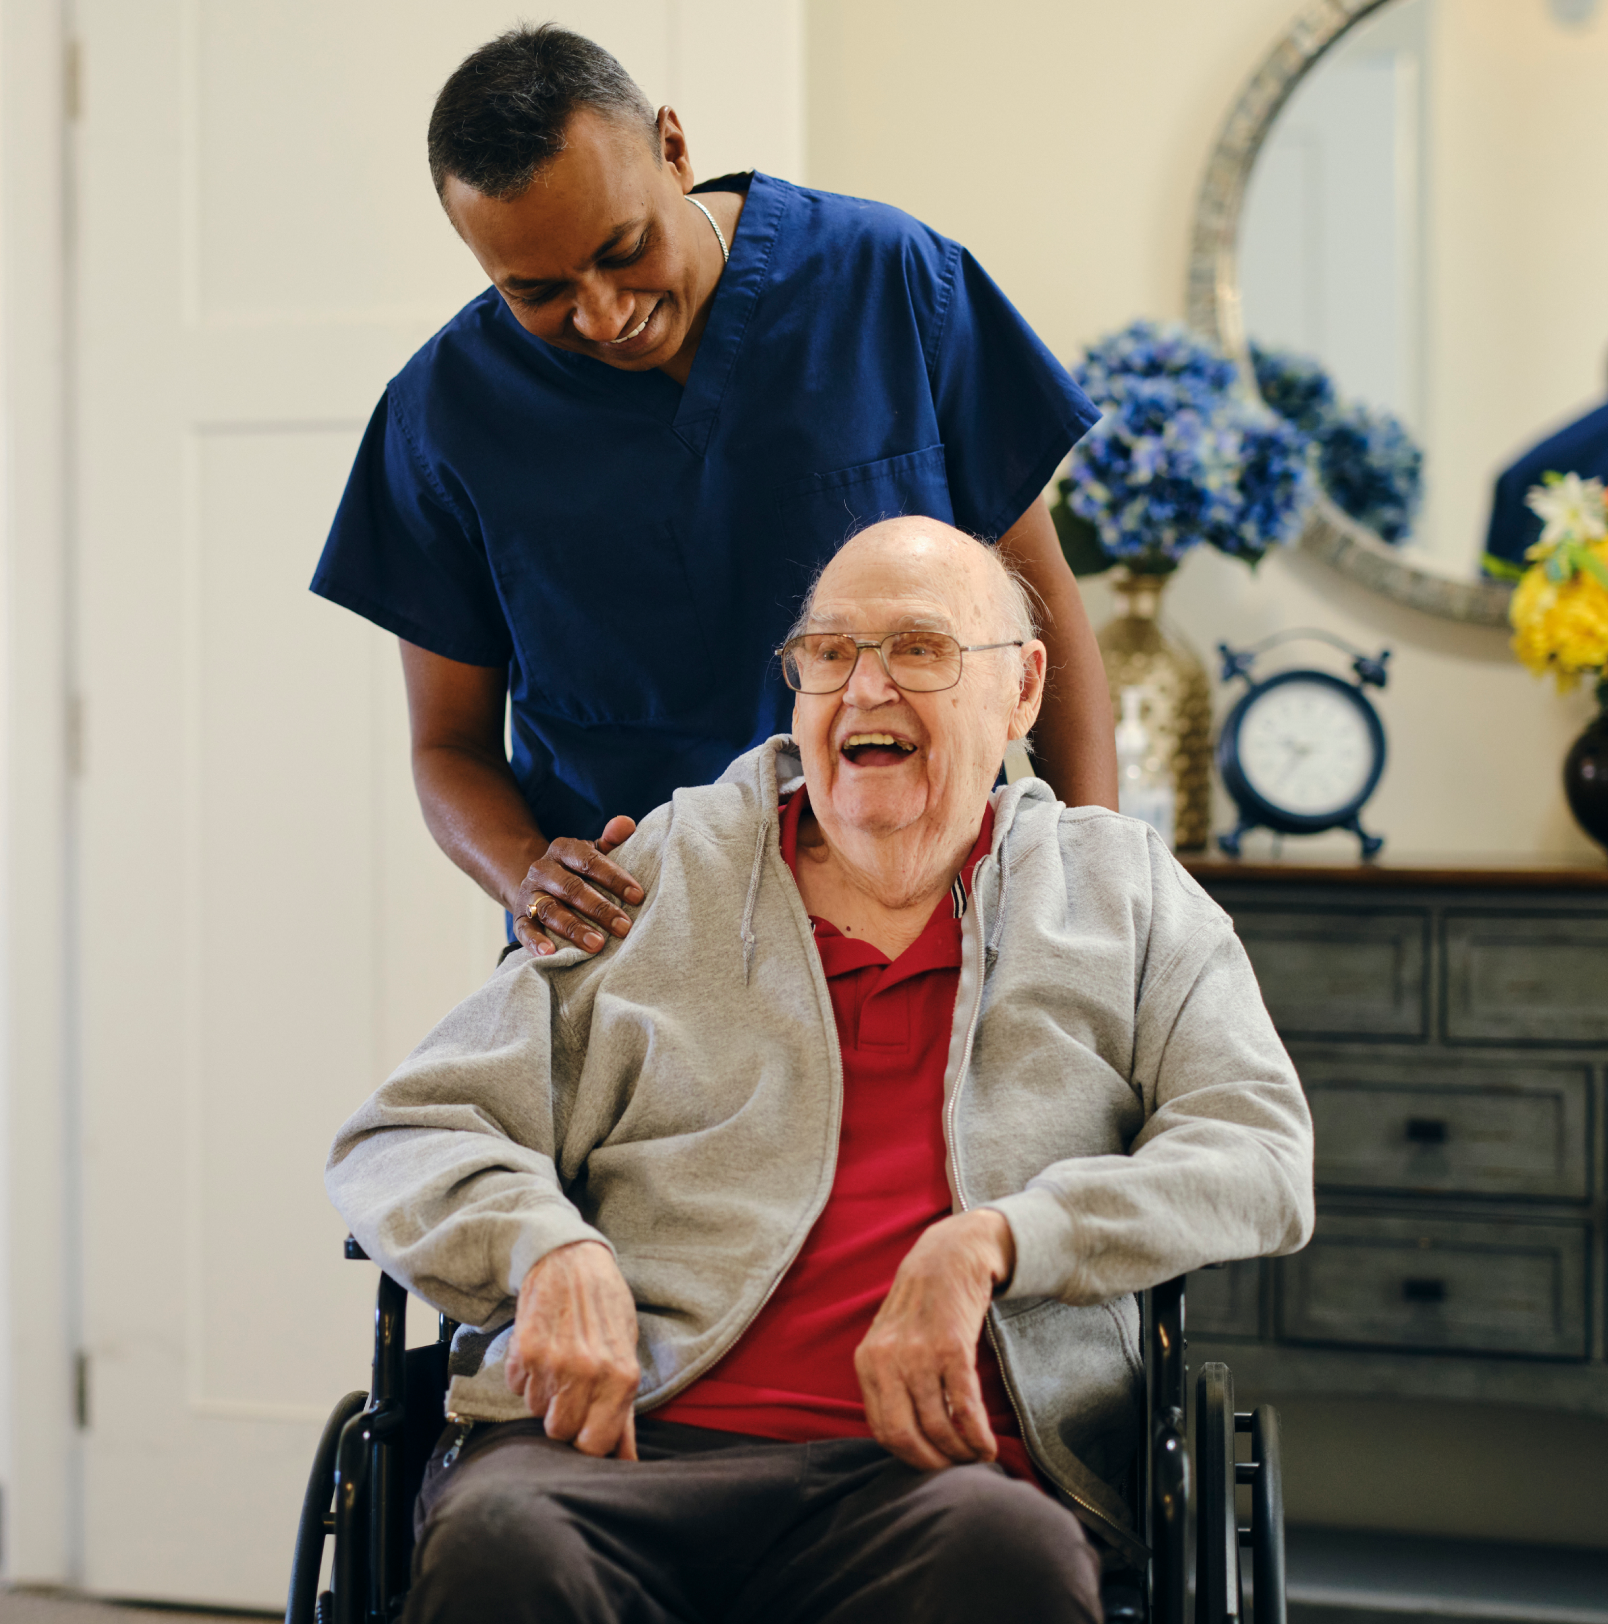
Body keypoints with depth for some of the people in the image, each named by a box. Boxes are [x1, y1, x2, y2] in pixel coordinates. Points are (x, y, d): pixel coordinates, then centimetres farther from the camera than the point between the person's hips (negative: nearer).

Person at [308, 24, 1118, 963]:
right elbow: (453, 744, 8)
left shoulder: (890, 281, -2)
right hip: (625, 936, 0)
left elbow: (1040, 599, 4)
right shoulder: (447, 412, 0)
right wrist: (526, 878, -14)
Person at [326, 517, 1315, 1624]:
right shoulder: (656, 880, 17)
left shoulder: (1122, 894, 19)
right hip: (632, 1442, 1)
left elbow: (1259, 1154, 6)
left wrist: (987, 1243, -10)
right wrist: (551, 1249, -9)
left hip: (930, 1466, 0)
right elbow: (402, 1144, 15)